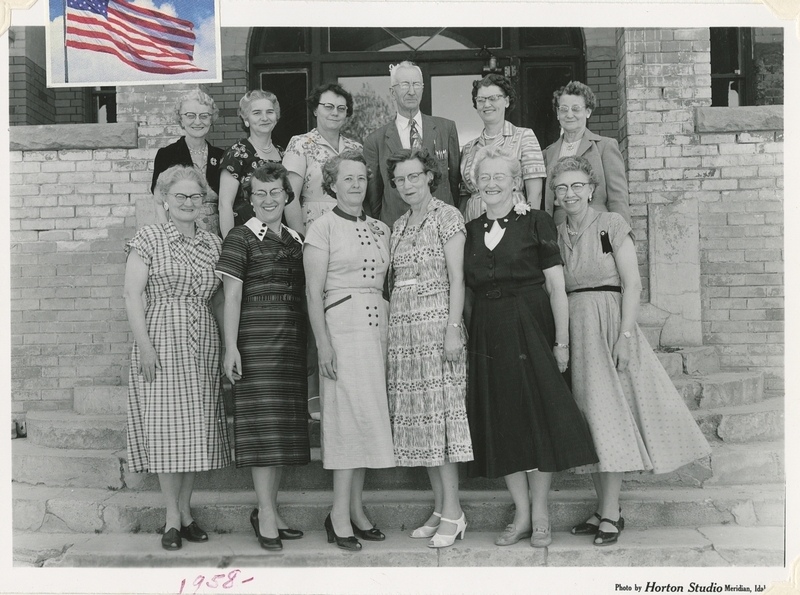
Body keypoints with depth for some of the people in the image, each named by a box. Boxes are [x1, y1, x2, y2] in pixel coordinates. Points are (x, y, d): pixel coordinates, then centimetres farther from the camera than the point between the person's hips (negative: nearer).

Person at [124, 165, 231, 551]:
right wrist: (144, 344, -13)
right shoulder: (148, 238, 0)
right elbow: (132, 295, -5)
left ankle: (186, 509, 20)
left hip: (204, 345, 4)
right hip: (162, 342, -4)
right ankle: (172, 517, 9)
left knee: (198, 428, 7)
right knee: (166, 427, -2)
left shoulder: (213, 243, 12)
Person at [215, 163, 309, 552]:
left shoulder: (296, 241, 16)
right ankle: (267, 516, -2)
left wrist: (309, 344, 12)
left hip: (292, 341, 6)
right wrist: (231, 347, -13)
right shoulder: (241, 238, 0)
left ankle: (268, 510, 18)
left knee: (285, 427, 7)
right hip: (256, 339, -6)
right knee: (264, 423, -8)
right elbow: (232, 295, -6)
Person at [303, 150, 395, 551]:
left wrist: (391, 335, 8)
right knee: (353, 414, -9)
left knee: (369, 417, 6)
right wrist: (323, 343, -13)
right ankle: (340, 515, -1)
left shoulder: (381, 230, 16)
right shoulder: (322, 228, -1)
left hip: (378, 326, 6)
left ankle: (356, 509, 15)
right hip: (342, 326, -6)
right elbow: (313, 293, -5)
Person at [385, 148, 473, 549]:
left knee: (440, 411, -8)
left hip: (436, 323, -6)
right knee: (416, 416, 5)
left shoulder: (447, 216, -1)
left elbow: (456, 277, -7)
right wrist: (390, 331, 10)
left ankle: (453, 512, -3)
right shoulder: (398, 226, 18)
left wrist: (453, 329, -16)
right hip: (402, 327, 7)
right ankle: (440, 508, 12)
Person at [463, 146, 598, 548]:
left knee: (538, 417, 0)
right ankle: (521, 515, 18)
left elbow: (556, 286, -5)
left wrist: (562, 341, -10)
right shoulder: (470, 230, 11)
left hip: (531, 330, -4)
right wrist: (462, 341, 4)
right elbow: (468, 290, 11)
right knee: (501, 424, 6)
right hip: (487, 335, 4)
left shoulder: (536, 222, -1)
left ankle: (540, 515, 15)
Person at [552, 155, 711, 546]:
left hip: (608, 326, -4)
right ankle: (605, 508, 15)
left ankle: (610, 514, 0)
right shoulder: (556, 236, 10)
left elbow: (632, 284, -8)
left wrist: (625, 335, -17)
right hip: (574, 330, 5)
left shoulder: (611, 225, -2)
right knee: (591, 417, 6)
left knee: (609, 414, -6)